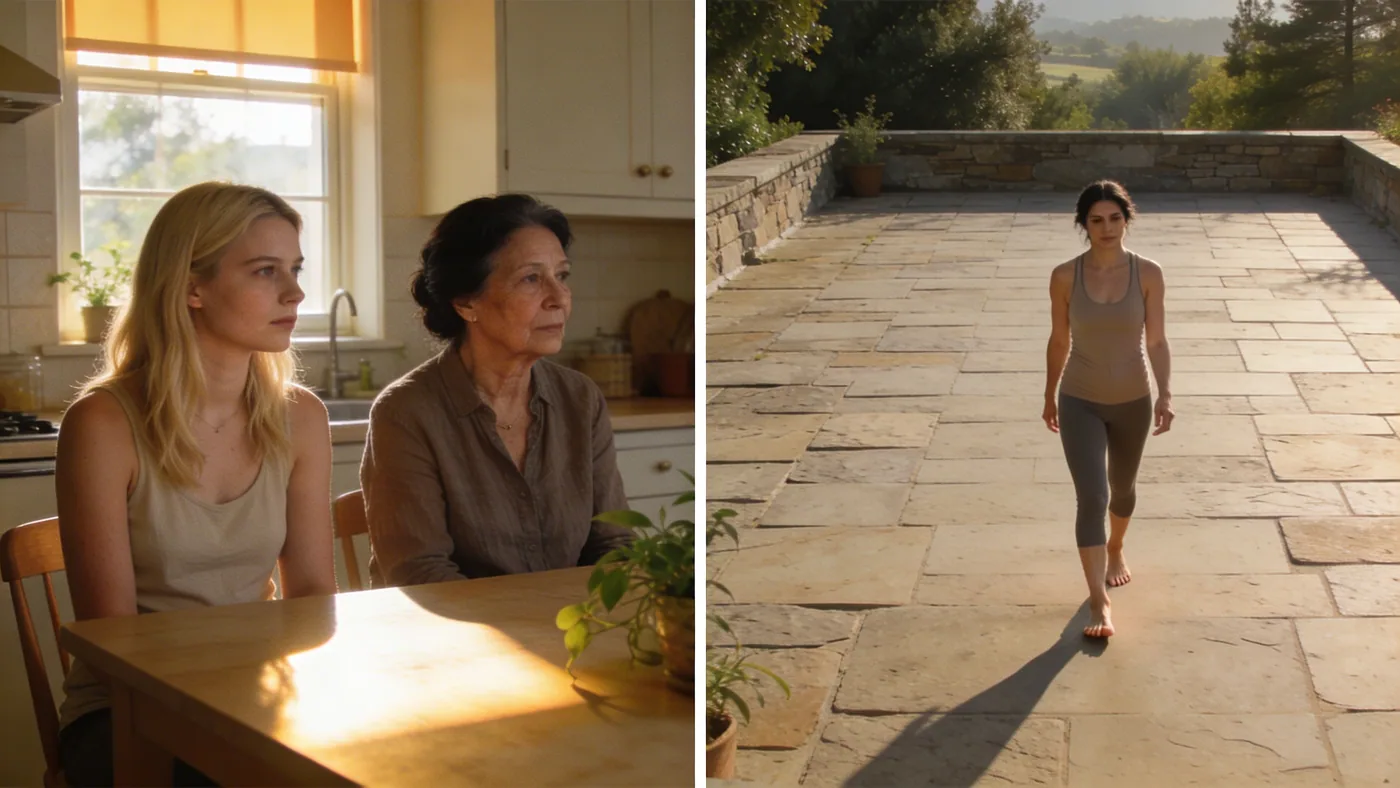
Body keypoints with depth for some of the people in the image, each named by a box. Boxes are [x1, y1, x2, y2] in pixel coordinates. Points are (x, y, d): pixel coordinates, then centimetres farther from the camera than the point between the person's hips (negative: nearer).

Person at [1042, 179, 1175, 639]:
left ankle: (1116, 550, 53)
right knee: (1092, 497, -12)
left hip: (1133, 402, 2)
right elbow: (1059, 341, 1)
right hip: (1080, 403, -2)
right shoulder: (1065, 277, -10)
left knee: (1123, 486, 22)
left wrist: (1165, 395, -17)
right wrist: (1049, 396, 8)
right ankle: (1099, 602, -7)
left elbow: (1156, 341, -6)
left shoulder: (1148, 274, -10)